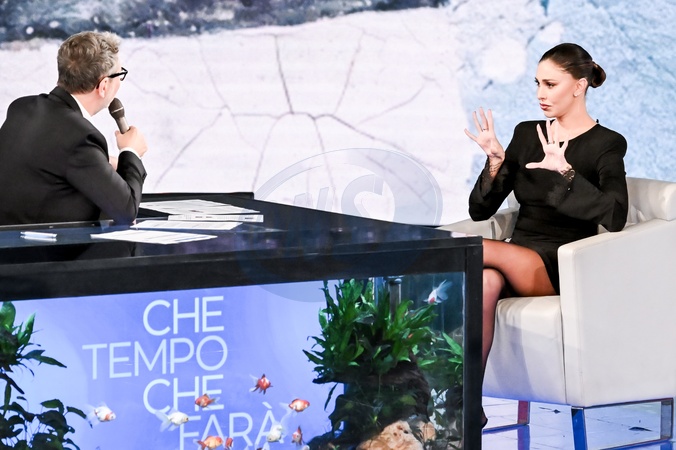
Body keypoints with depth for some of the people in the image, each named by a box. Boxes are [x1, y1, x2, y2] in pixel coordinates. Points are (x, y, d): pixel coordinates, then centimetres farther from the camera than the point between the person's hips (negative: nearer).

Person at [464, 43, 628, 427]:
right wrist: (496, 162, -8)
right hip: (517, 259, 4)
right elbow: (480, 210, 10)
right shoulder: (527, 134, 15)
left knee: (482, 249, -33)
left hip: (561, 266, -4)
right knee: (486, 283, -35)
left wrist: (565, 172, -28)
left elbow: (615, 217, -18)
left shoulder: (605, 144, -1)